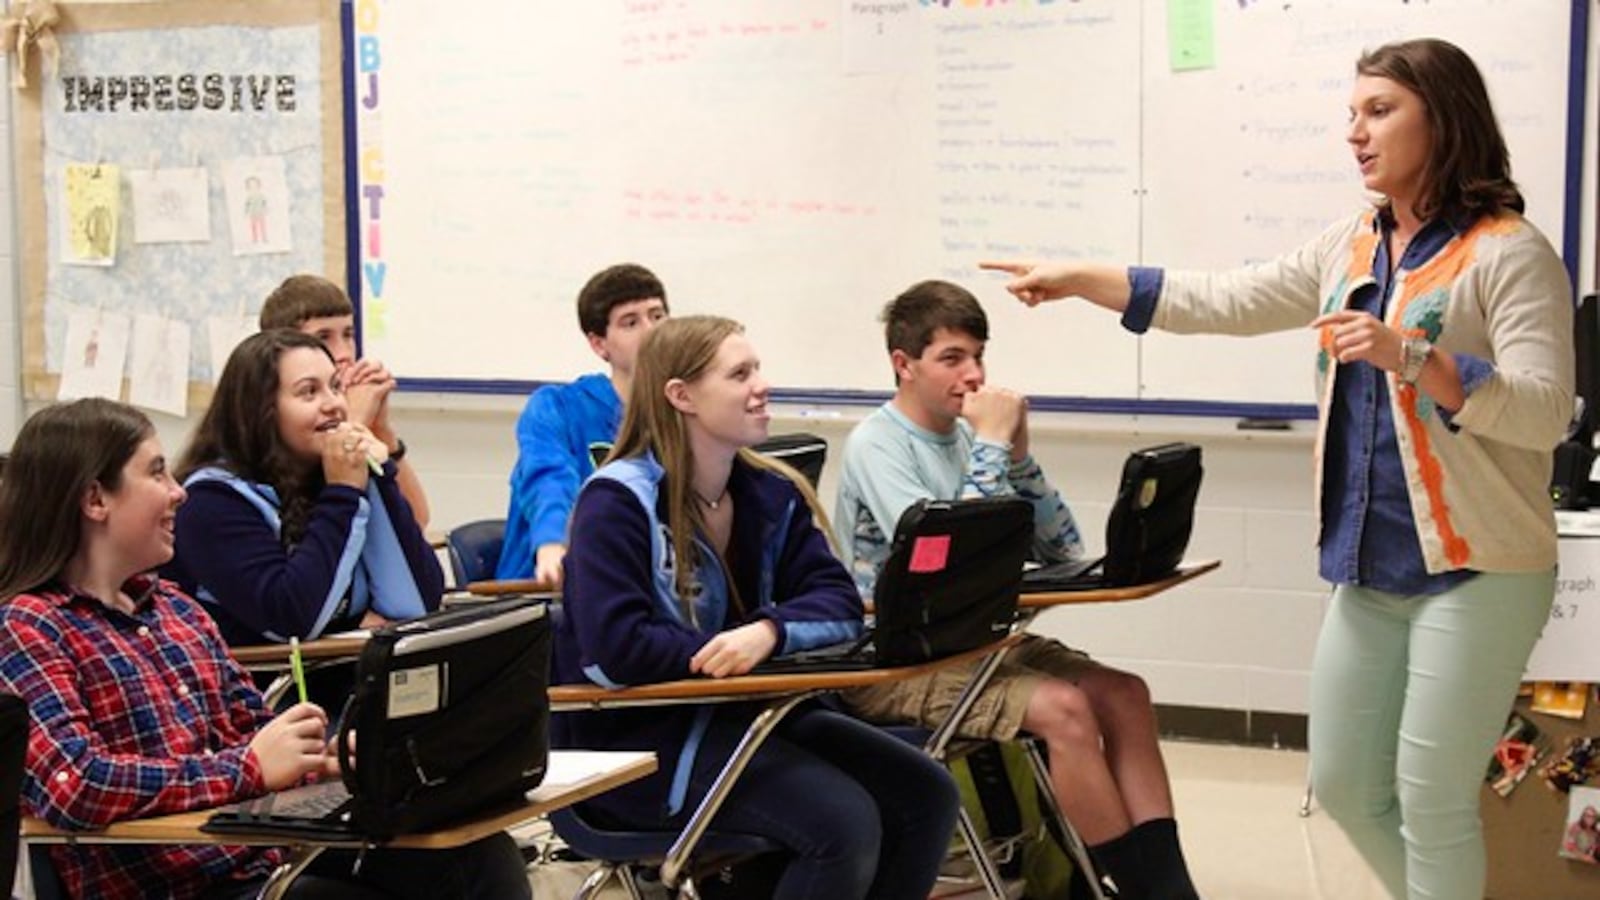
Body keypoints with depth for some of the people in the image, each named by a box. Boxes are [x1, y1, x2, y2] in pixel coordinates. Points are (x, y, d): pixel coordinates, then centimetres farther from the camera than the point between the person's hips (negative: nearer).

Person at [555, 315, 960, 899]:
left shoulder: (771, 494, 8)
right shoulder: (618, 502, -13)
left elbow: (838, 600, -4)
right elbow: (616, 650, -24)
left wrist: (769, 633, -25)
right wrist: (729, 655, -19)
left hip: (744, 713, 7)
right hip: (637, 736, -7)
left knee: (925, 793, -8)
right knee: (845, 823, -25)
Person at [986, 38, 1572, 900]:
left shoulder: (1508, 252, -11)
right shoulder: (1350, 248, 10)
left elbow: (1544, 413, -19)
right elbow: (1224, 300, 13)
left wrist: (1409, 355, -31)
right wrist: (1079, 277, 9)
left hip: (1474, 572, -7)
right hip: (1370, 572, 7)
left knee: (1432, 798, -2)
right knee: (1343, 783, 13)